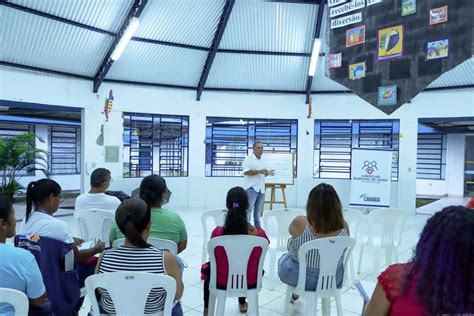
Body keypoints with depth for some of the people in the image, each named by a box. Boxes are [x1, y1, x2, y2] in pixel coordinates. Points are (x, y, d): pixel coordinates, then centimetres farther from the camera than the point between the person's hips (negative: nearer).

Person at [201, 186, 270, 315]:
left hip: (222, 283, -1)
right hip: (250, 283, 1)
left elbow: (214, 257, -3)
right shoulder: (260, 234, -22)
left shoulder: (217, 232, -23)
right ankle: (242, 304, 57)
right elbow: (258, 260, -2)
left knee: (208, 268, 33)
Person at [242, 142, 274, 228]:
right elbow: (246, 172, -18)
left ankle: (257, 226, 21)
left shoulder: (263, 160, 16)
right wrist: (259, 171, -23)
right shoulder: (248, 159, -7)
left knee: (258, 209, 13)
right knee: (249, 208, -7)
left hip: (261, 188, 7)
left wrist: (268, 173, -1)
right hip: (251, 188, -7)